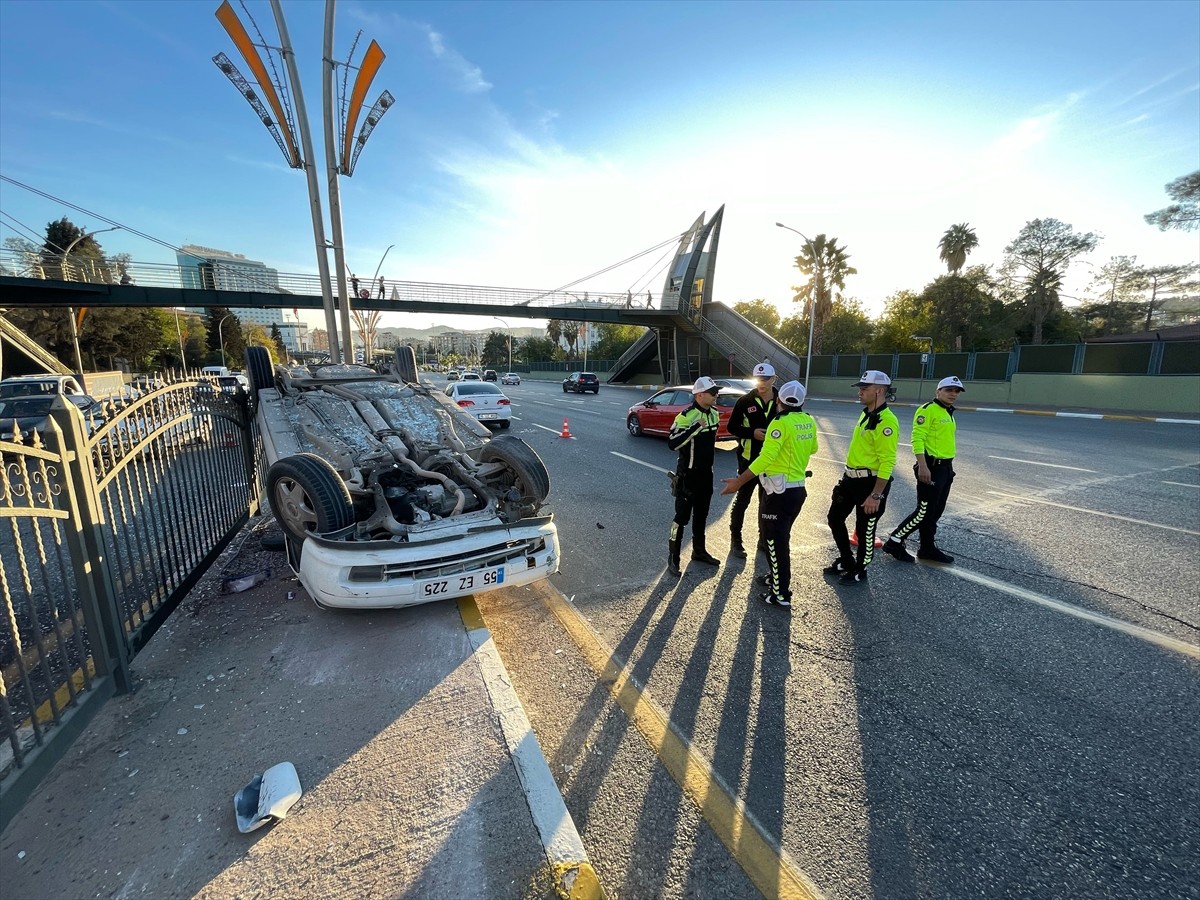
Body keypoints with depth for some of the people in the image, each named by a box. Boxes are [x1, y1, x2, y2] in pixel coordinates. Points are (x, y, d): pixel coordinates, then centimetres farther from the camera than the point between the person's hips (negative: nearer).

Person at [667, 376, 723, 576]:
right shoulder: (686, 416, -21)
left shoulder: (714, 414, 6)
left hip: (706, 473, 8)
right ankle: (673, 558, 9)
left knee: (702, 514, 18)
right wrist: (695, 427, -34)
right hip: (688, 474, -8)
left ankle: (699, 551, 34)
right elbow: (672, 443, -30)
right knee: (682, 515, -2)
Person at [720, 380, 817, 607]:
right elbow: (813, 448, 23)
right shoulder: (809, 422, 5)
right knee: (781, 537, 23)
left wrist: (738, 481, -26)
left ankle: (781, 595, 13)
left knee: (774, 541, 3)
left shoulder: (781, 422, -19)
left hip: (779, 491, -8)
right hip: (798, 489, 8)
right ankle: (775, 577, 39)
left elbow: (766, 458, -27)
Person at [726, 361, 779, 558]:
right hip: (749, 459, -3)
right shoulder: (745, 401, -7)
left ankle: (764, 537, 33)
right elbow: (732, 427, -6)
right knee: (742, 499, 4)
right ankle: (735, 539, 16)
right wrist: (752, 433, -20)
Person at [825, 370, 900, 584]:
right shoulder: (865, 415, 11)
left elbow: (887, 462, -23)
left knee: (864, 530, 6)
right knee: (835, 518, 16)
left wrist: (876, 495, -24)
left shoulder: (886, 421, -20)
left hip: (870, 482, -9)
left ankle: (859, 571, 26)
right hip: (851, 478, 10)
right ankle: (846, 562, 34)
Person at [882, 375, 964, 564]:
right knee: (924, 511, -9)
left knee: (936, 512, 14)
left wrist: (949, 466, 21)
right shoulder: (927, 410, -12)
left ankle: (928, 548, 23)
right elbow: (917, 438, -20)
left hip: (945, 467, 9)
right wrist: (922, 466, -26)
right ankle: (894, 542, 1)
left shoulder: (948, 413, 17)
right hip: (931, 467, -9)